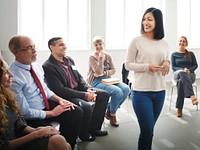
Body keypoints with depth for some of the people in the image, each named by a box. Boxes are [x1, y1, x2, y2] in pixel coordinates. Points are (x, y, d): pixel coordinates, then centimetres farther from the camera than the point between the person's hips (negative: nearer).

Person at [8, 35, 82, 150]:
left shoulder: (37, 66, 0)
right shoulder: (13, 78, -23)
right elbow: (24, 112, -20)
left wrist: (59, 99, -4)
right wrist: (52, 113, -14)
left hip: (46, 104, 7)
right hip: (32, 118, -7)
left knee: (77, 112, -7)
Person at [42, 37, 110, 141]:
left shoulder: (69, 60, 9)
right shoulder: (48, 67, -18)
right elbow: (61, 91, -23)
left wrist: (88, 89, -6)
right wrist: (85, 95, -23)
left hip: (78, 89, 9)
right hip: (65, 97, -9)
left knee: (104, 94, 2)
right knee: (86, 107, -31)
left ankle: (93, 127, 11)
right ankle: (83, 133, 0)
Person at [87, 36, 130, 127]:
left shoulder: (108, 56, 12)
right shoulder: (92, 57, -5)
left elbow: (113, 70, 8)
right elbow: (98, 72, -16)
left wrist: (104, 73, -11)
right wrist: (101, 58, -17)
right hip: (97, 82, -6)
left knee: (126, 89, -18)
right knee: (118, 91, -29)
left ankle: (109, 110, 0)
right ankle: (112, 115, -3)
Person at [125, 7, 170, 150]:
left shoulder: (164, 44, 6)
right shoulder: (137, 41, -6)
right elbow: (128, 64, -4)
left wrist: (167, 64, -6)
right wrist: (147, 66, -17)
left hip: (160, 91, 4)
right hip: (141, 92, -4)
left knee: (149, 129, 16)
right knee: (147, 130, -2)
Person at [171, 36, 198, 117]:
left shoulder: (191, 54, 15)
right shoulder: (174, 55, 13)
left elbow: (195, 65, 9)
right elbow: (173, 67, 4)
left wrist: (189, 70, -14)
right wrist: (183, 70, -16)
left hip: (190, 75, 1)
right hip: (178, 74, -1)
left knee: (181, 82, -38)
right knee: (182, 73, -42)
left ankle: (179, 108, -41)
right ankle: (192, 96, -57)